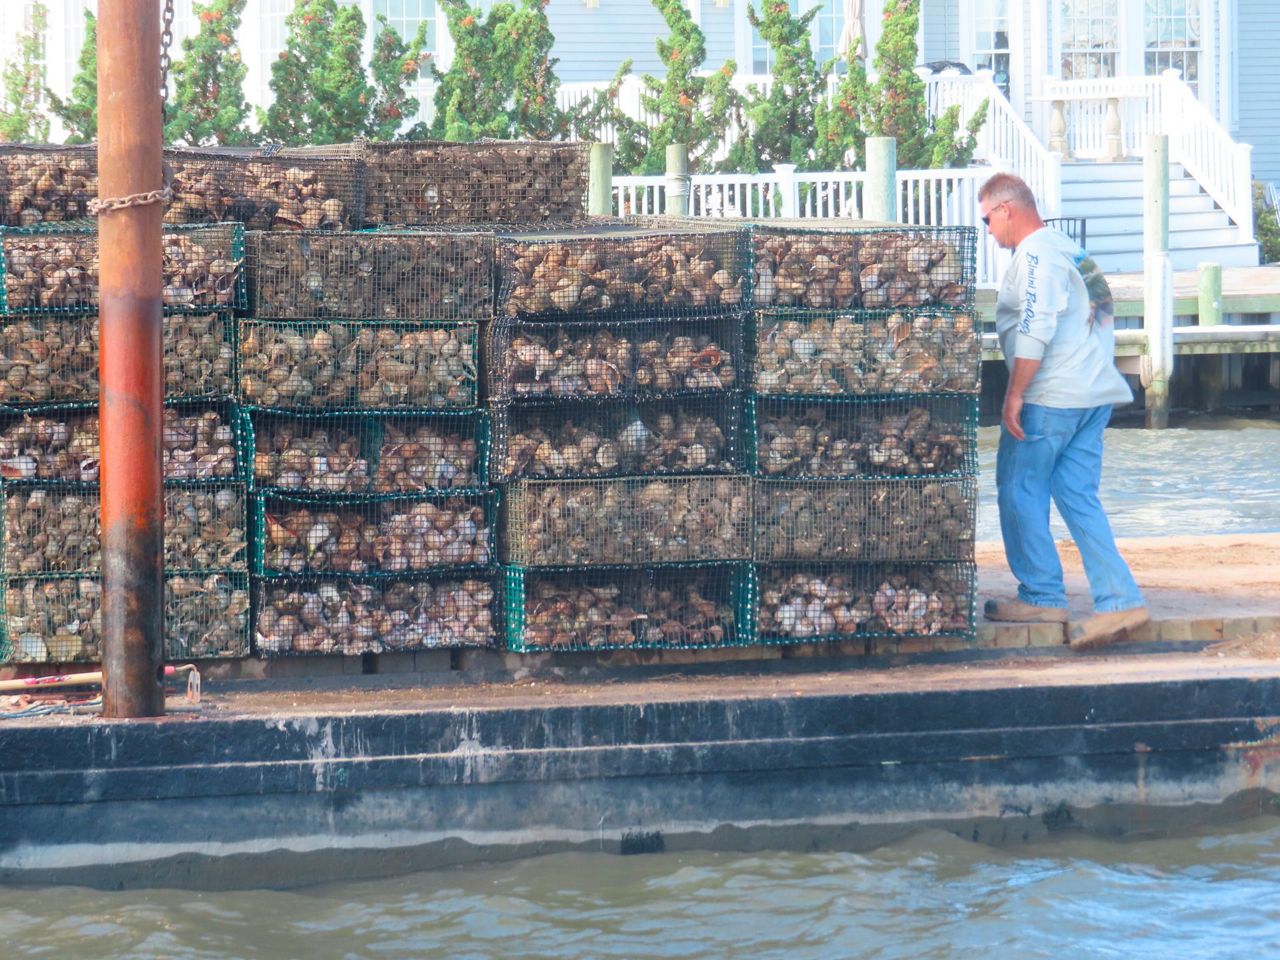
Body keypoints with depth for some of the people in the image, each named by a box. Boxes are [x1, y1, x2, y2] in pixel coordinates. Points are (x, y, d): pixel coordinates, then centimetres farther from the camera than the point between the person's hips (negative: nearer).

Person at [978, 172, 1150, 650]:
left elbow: (1036, 328, -22)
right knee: (1079, 498, 7)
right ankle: (1119, 600, -1)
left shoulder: (1034, 255, -11)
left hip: (1050, 396, -9)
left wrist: (1015, 394, -21)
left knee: (1019, 492, 2)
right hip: (1094, 395, 9)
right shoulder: (1067, 249, 19)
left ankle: (1042, 597, 6)